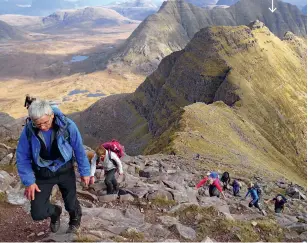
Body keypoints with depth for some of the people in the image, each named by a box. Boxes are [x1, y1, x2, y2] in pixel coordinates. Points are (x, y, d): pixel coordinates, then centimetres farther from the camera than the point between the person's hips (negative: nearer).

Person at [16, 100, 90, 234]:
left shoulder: (67, 126, -23)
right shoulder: (28, 130, -21)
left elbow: (79, 150, -9)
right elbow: (22, 158, -8)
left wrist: (84, 172, -2)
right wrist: (29, 181, -12)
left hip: (65, 170, 0)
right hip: (42, 174, 1)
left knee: (71, 203, 12)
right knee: (38, 213, -3)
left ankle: (75, 220, 51)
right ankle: (55, 212, 36)